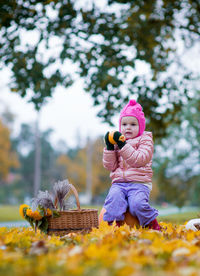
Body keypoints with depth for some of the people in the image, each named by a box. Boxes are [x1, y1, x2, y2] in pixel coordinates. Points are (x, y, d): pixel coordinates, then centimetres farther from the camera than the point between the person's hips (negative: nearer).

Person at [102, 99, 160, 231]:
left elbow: (139, 160, -12)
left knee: (137, 203, -30)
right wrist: (109, 147, -2)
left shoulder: (145, 140, 7)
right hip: (119, 182, 3)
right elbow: (110, 166, 11)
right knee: (114, 198, -30)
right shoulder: (116, 143, 18)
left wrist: (123, 146, -18)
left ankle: (152, 223, -7)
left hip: (139, 182, -3)